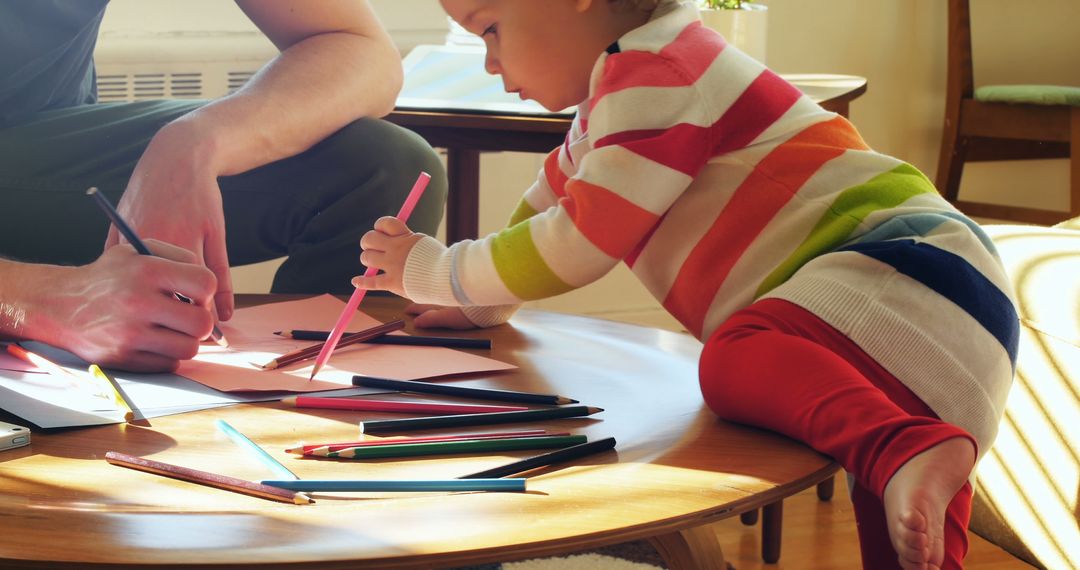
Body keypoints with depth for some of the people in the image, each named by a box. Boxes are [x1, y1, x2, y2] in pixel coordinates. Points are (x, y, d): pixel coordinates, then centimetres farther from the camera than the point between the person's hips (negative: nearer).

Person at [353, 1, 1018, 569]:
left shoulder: (654, 76, -10)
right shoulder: (626, 78, 24)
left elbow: (579, 247, -9)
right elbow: (555, 195, 40)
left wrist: (433, 270, 3)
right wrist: (478, 303, 36)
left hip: (904, 264, -11)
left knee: (741, 359, -34)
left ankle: (909, 449, -52)